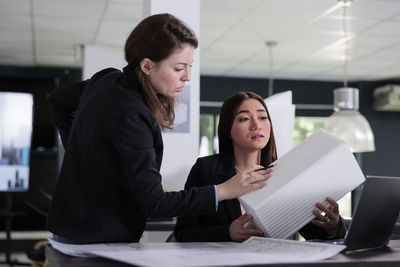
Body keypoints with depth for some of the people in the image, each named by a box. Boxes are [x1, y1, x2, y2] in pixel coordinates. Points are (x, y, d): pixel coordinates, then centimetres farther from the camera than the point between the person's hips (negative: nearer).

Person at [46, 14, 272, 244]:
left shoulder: (107, 79, 0)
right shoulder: (130, 116, -28)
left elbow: (58, 100, 21)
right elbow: (153, 203, -26)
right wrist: (224, 191, -27)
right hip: (98, 241, -10)